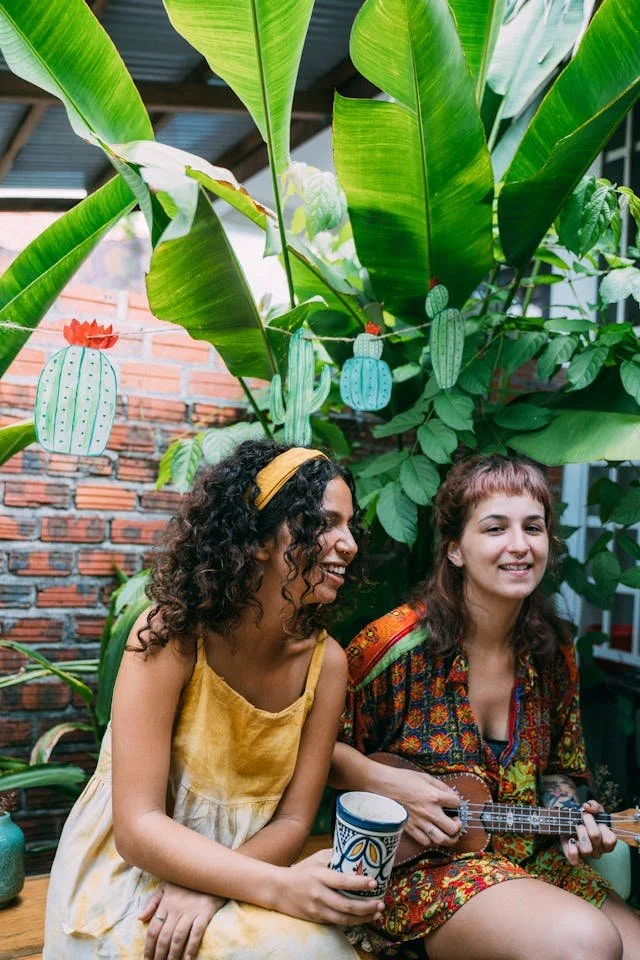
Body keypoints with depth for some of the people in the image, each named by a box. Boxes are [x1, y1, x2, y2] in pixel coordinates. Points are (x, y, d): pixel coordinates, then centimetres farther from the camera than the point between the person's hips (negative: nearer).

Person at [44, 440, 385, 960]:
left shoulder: (325, 661, -9)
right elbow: (138, 827, -20)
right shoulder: (169, 636, -20)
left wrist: (209, 888, -24)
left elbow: (292, 821, -5)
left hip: (238, 871, 4)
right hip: (129, 872, -4)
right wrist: (280, 888, -31)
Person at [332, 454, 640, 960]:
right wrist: (384, 781, -19)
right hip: (412, 861, -6)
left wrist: (572, 818, -5)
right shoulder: (398, 643, -17)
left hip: (529, 859, 6)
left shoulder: (554, 655, 1)